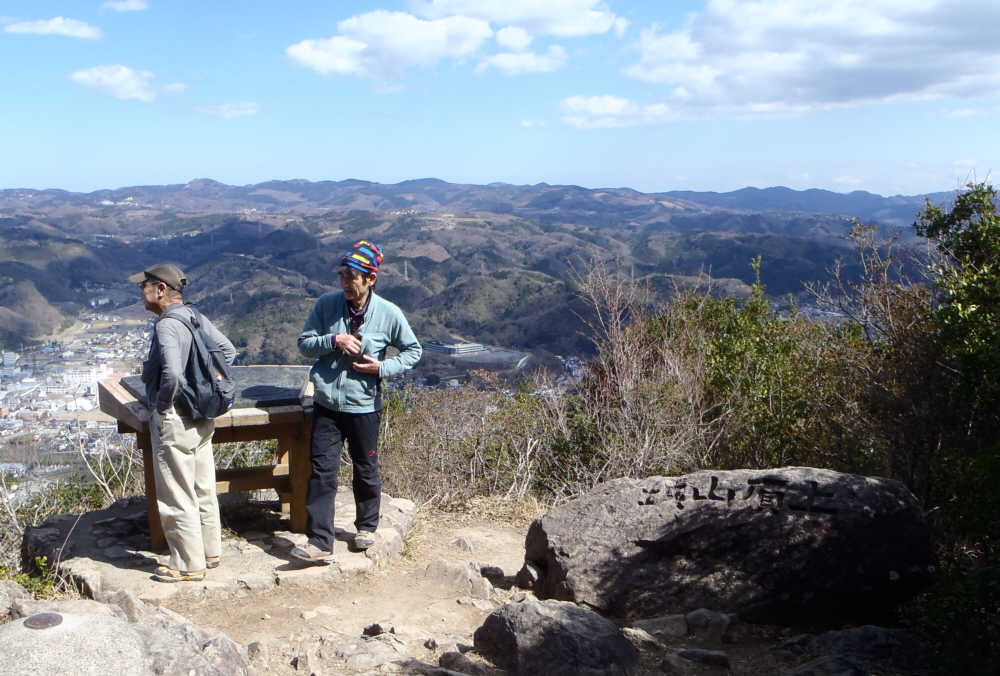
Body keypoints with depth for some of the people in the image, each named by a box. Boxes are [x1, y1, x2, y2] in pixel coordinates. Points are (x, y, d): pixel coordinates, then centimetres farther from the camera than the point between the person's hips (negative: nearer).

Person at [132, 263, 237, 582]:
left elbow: (172, 373, -34)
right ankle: (209, 552, 30)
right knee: (204, 491, 18)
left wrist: (162, 405, -16)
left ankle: (189, 565, 13)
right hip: (202, 419, 9)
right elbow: (228, 350, 16)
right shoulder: (195, 317, 6)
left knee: (177, 498, 3)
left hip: (174, 422, -9)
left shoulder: (167, 325, -20)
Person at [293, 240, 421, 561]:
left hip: (364, 405, -1)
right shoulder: (326, 304, -3)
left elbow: (413, 351, 4)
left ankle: (367, 526, 35)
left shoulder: (389, 313, -8)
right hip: (326, 404, 1)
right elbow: (304, 343, 0)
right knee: (322, 470, -2)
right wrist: (333, 340, -18)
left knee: (366, 470, 14)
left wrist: (383, 367, -11)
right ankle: (320, 541, 4)